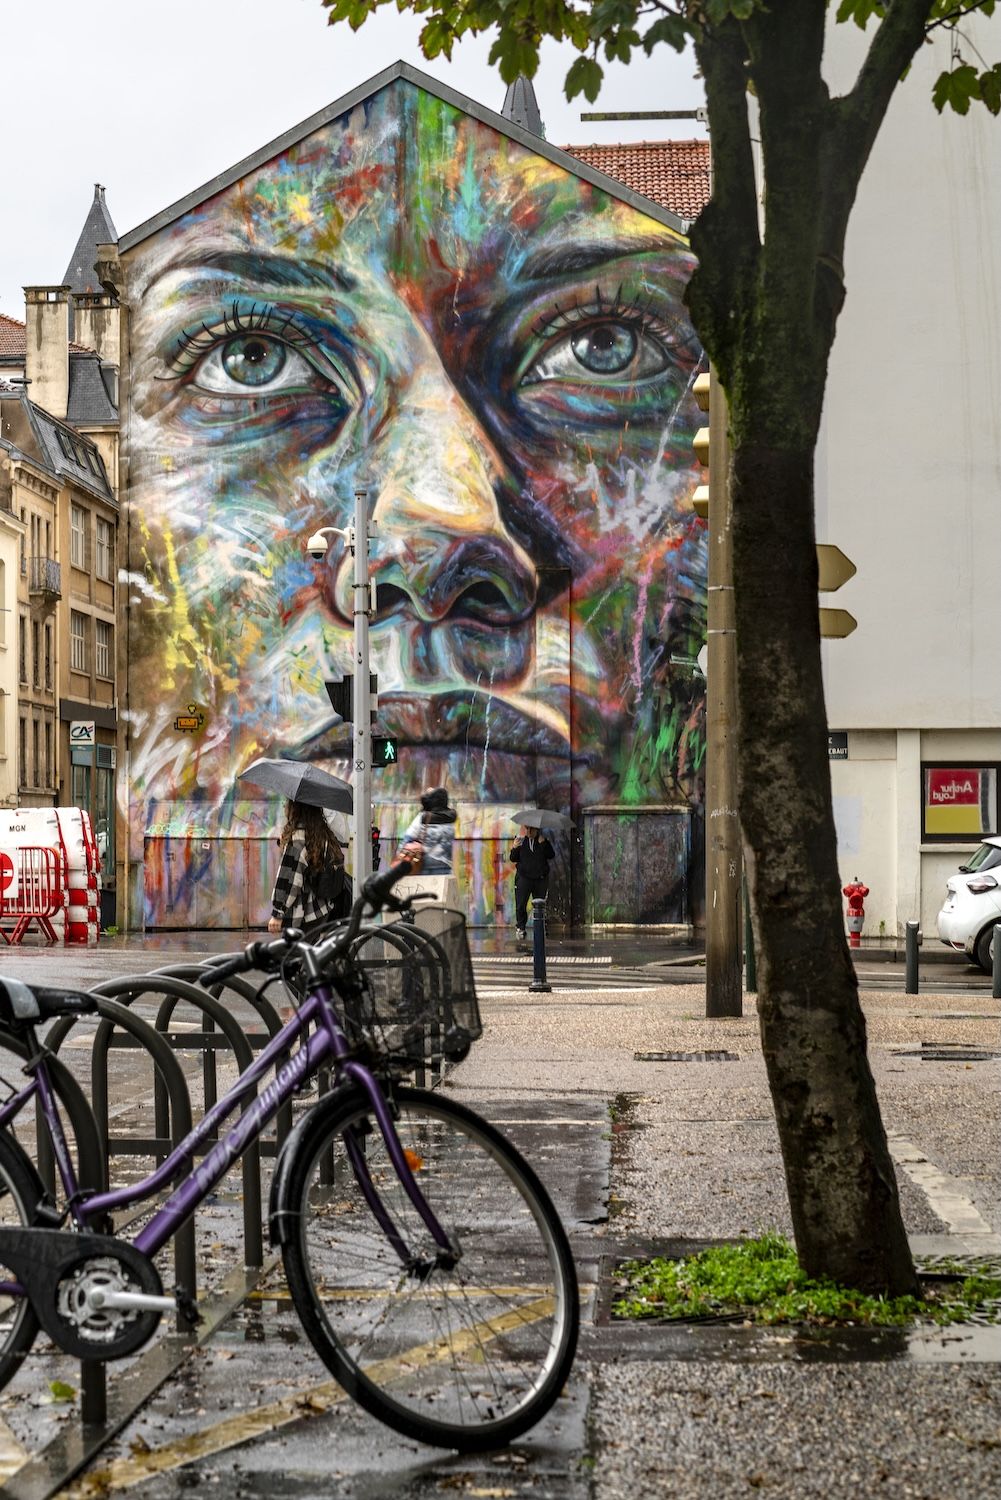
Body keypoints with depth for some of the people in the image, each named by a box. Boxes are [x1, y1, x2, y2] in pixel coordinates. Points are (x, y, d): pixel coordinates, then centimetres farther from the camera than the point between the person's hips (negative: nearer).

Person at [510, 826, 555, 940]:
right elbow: (513, 858, 6)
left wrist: (544, 844, -15)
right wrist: (514, 848, -13)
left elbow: (551, 855, -3)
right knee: (520, 906, -4)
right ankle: (521, 927, 10)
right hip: (523, 877, 0)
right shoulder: (520, 840, 5)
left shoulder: (543, 839, 5)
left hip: (540, 879, 0)